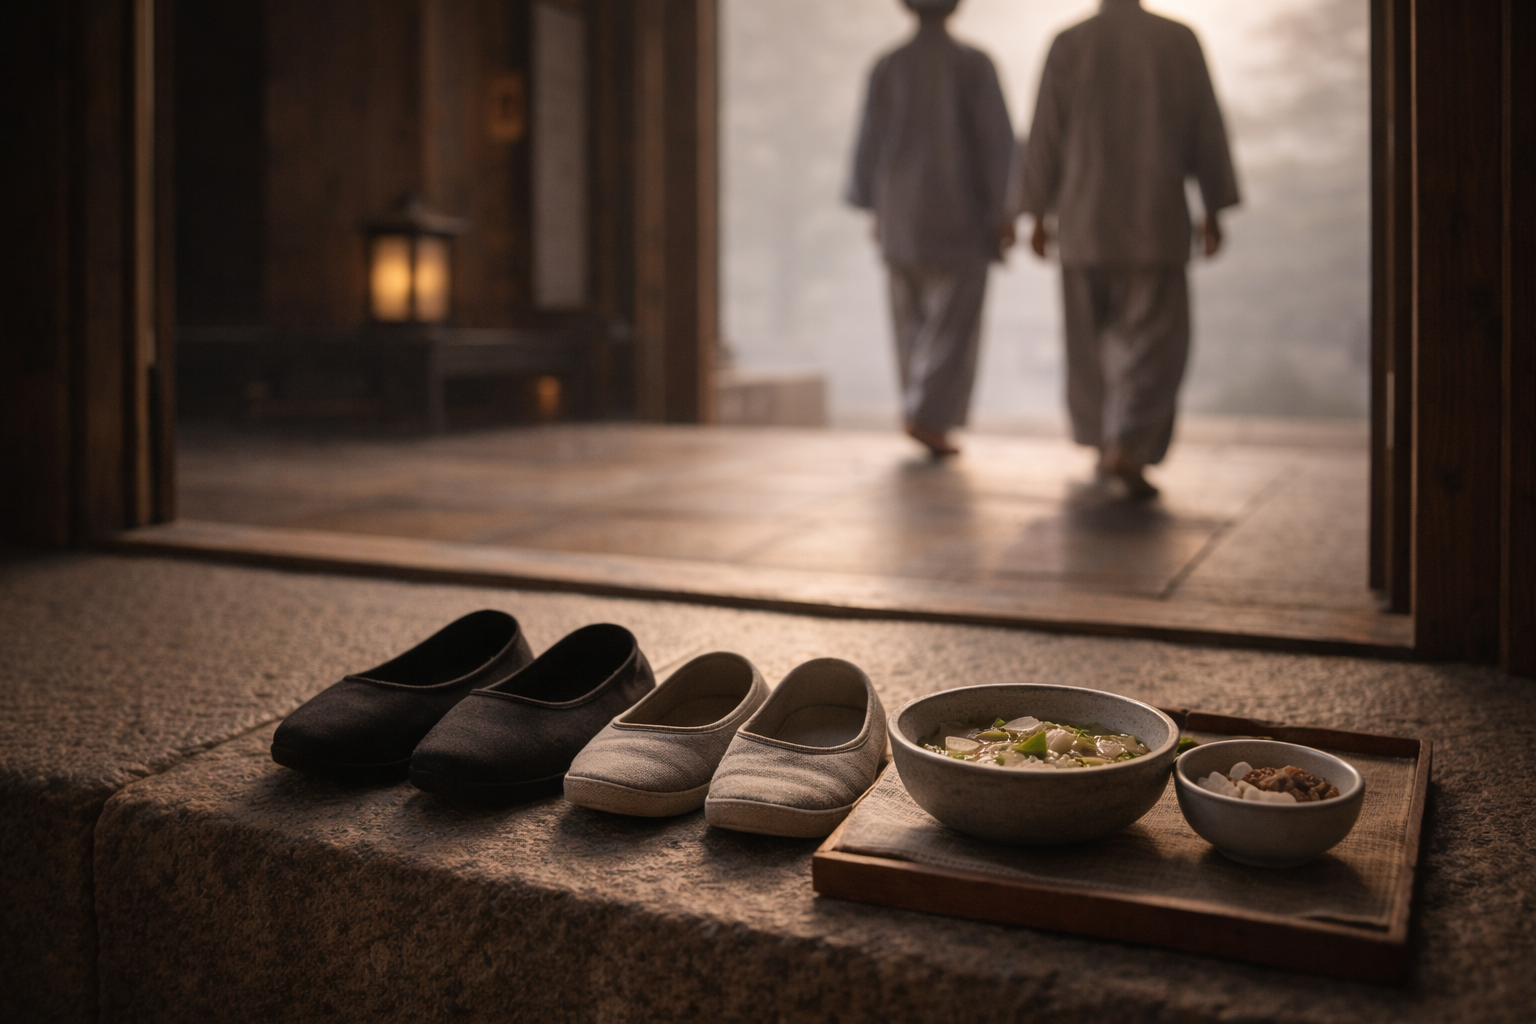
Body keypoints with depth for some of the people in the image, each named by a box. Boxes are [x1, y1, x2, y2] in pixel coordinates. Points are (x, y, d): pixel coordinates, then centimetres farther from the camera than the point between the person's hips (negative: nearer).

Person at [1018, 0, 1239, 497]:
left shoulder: (1068, 43, -1)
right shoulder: (1179, 40, 1)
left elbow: (1045, 136, -1)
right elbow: (1206, 130, 2)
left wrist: (1038, 215, 7)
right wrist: (1214, 210, 9)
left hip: (1084, 218, 1)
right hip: (1156, 217, -1)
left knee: (1092, 336, 15)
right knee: (1153, 338, 0)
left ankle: (1103, 444, 26)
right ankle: (1128, 447, -18)